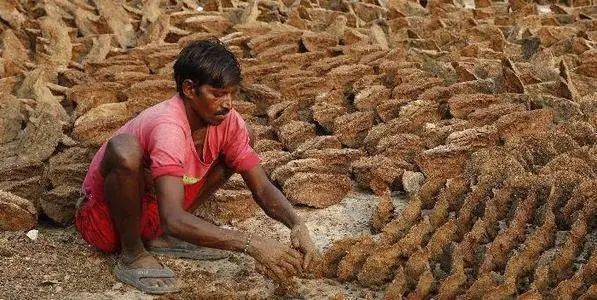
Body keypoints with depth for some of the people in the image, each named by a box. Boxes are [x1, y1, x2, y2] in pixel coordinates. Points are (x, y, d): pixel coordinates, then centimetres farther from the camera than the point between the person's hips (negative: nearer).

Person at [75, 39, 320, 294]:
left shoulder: (227, 122, -13)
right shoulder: (168, 127, -34)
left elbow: (262, 189, -10)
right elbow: (173, 220, -44)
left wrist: (296, 225, -31)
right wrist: (251, 245, -48)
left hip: (152, 212, 7)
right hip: (103, 221, -7)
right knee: (124, 149, -39)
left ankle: (159, 236, 3)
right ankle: (132, 255, -14)